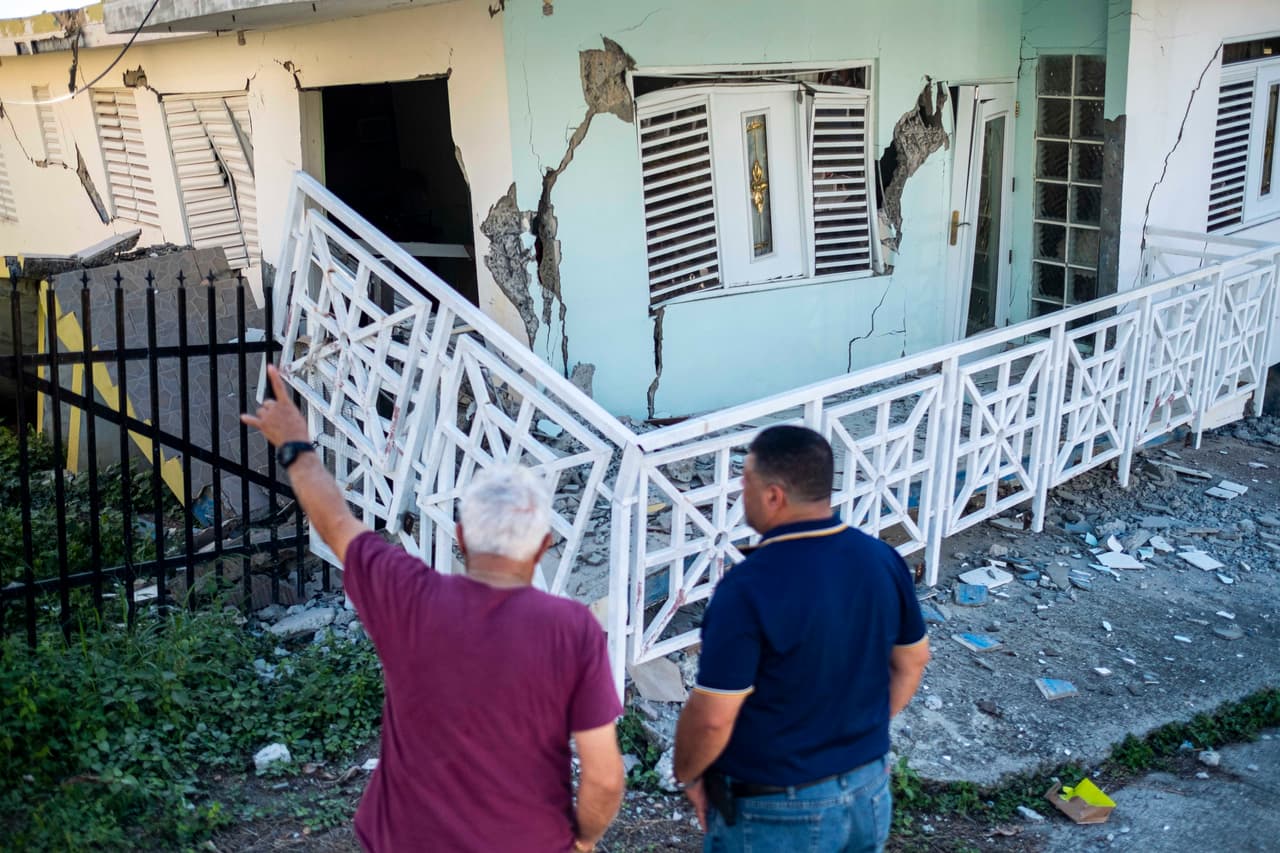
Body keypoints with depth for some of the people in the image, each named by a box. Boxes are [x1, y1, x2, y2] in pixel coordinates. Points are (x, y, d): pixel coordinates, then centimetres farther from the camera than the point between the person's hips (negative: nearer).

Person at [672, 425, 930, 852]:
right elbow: (911, 662, 7)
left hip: (777, 815, -6)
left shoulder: (749, 588, -28)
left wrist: (687, 774, -4)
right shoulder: (882, 560, -7)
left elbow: (713, 717, -23)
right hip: (868, 793, 6)